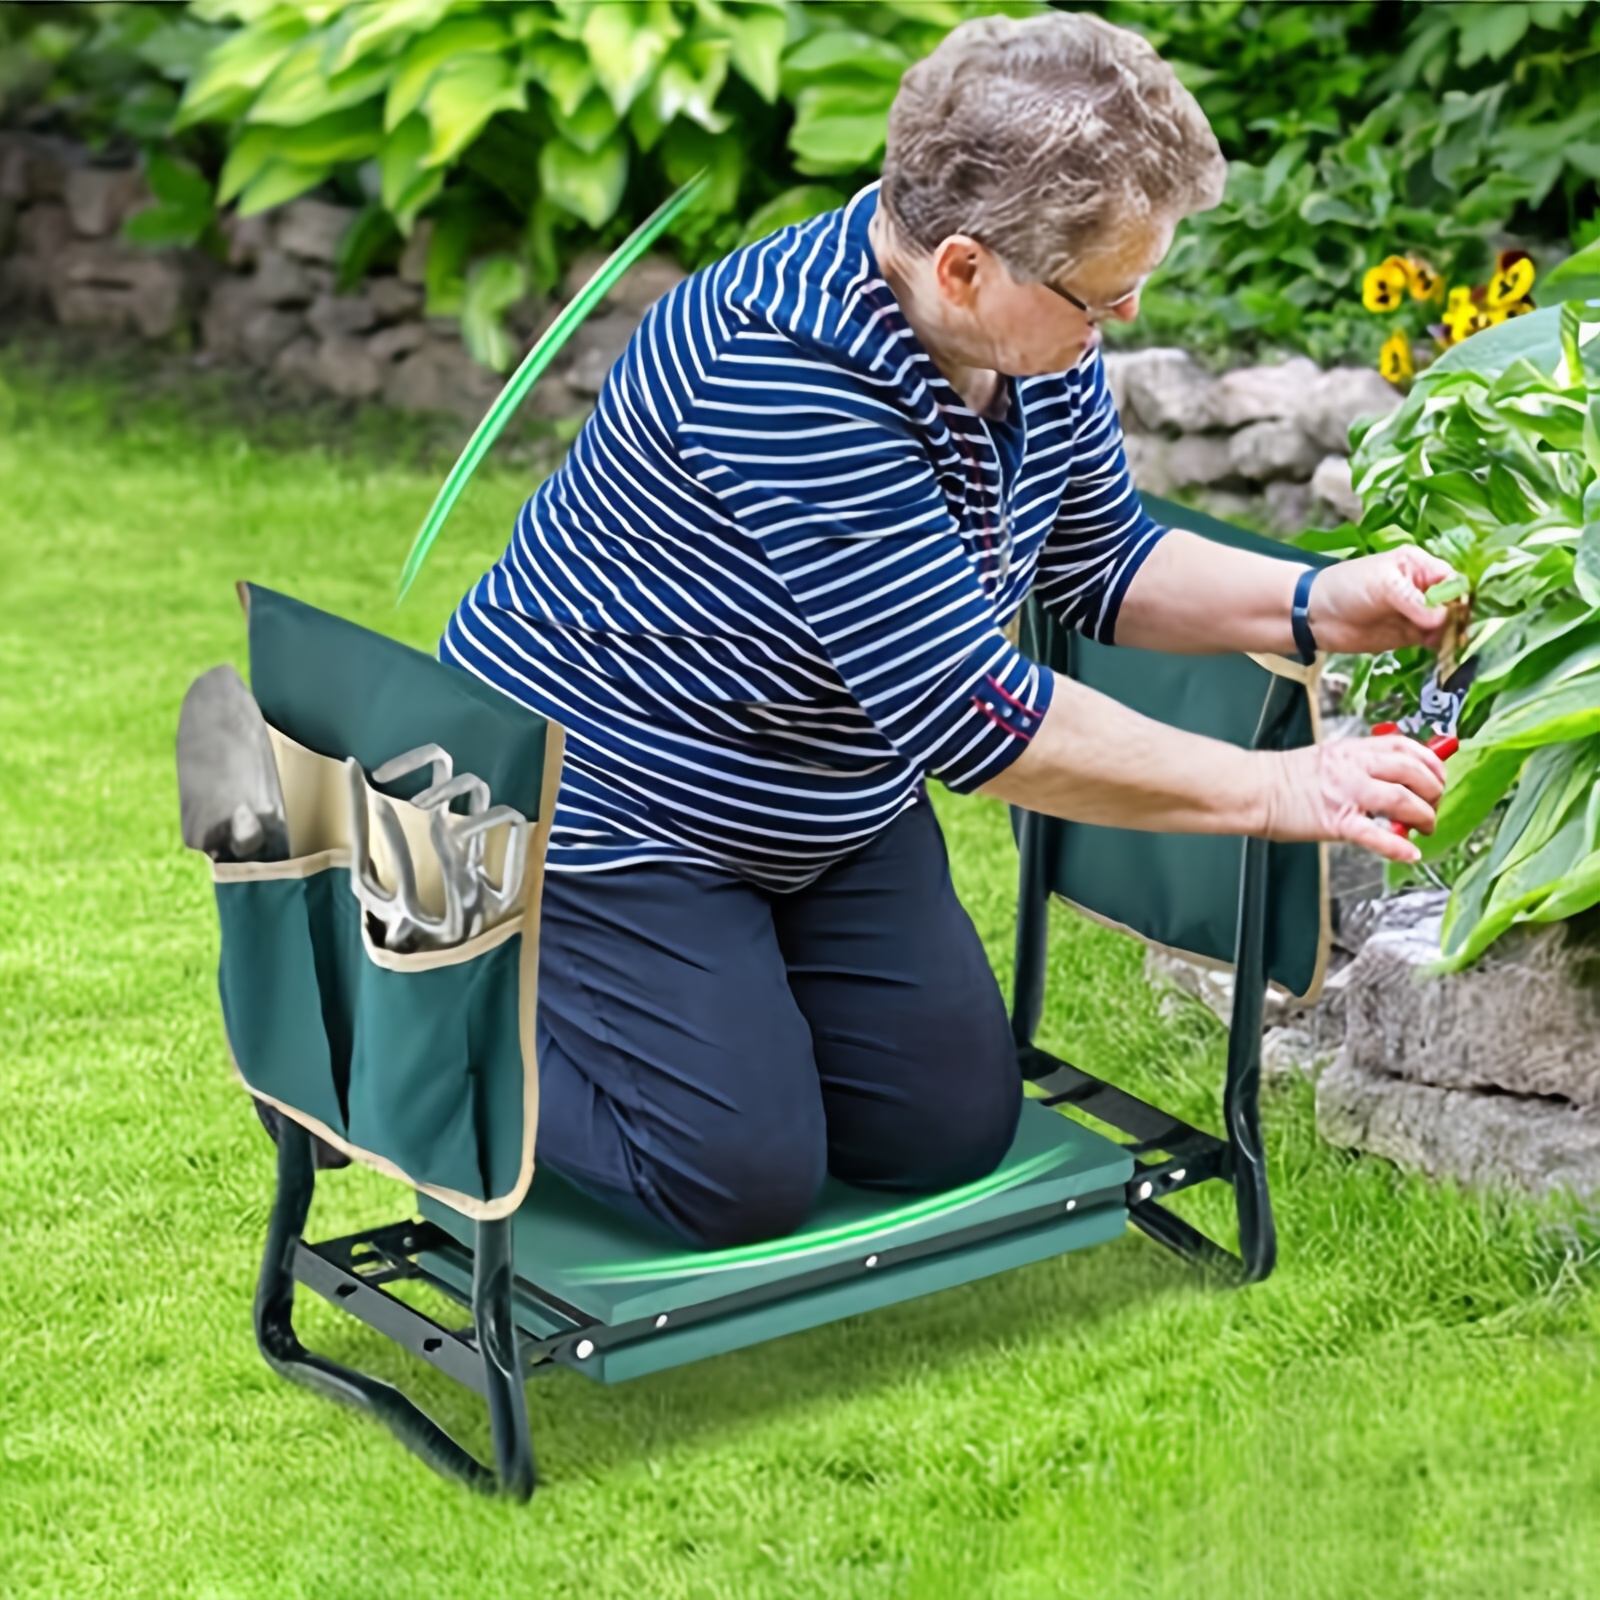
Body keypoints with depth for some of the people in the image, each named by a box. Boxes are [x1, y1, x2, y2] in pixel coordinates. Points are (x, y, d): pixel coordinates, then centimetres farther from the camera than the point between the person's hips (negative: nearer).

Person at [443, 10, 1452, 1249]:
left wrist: (1312, 607, -12)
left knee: (949, 1133, 5)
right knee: (746, 1182, -9)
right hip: (604, 808, -8)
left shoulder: (1038, 330, -11)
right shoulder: (788, 375, -37)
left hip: (837, 809, 8)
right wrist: (1273, 791, -31)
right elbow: (970, 717, -36)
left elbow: (1101, 562, 6)